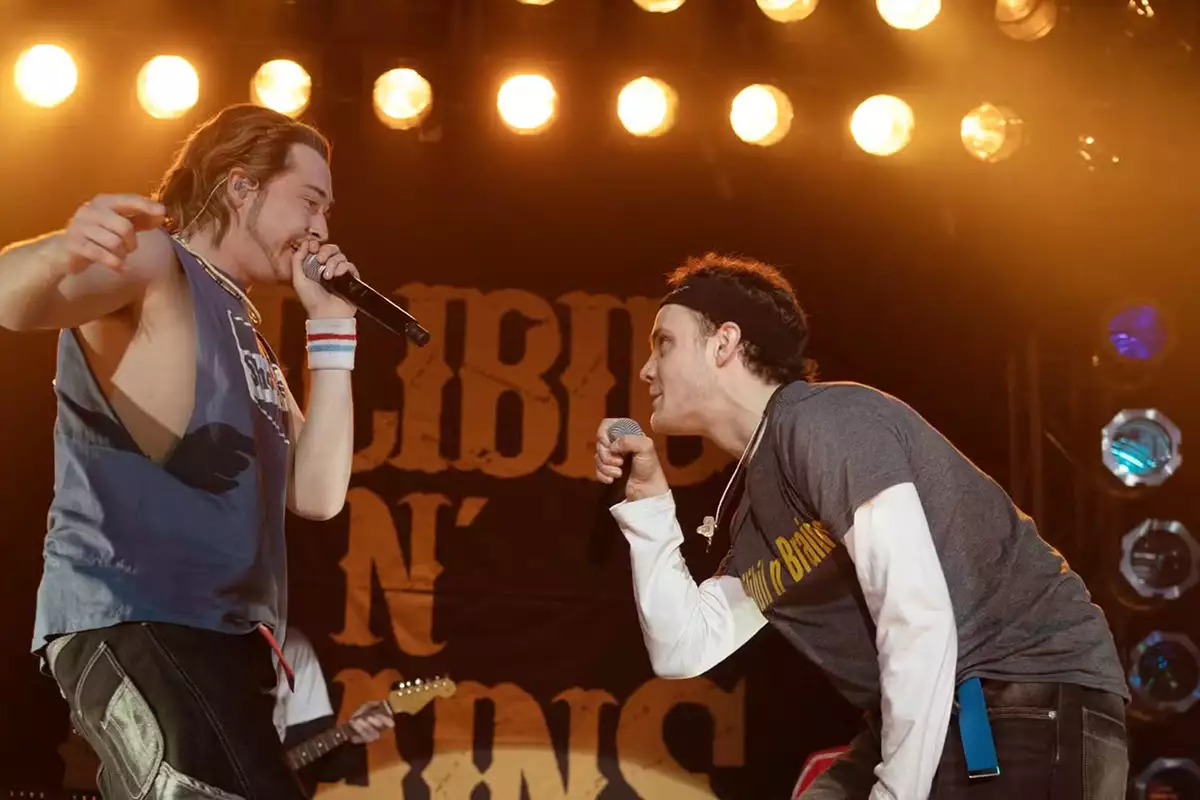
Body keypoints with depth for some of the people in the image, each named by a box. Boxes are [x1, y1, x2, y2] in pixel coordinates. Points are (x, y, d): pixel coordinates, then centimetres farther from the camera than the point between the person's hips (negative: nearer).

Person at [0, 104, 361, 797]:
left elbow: (317, 494, 13)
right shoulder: (152, 262, 0)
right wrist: (60, 253, -43)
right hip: (131, 621, -10)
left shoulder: (247, 330, 25)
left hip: (222, 635, 10)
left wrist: (331, 326, 11)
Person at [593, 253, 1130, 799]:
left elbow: (921, 619, -21)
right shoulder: (752, 508, 15)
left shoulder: (821, 420, -13)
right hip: (924, 726, 9)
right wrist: (646, 496, 13)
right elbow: (684, 649, 15)